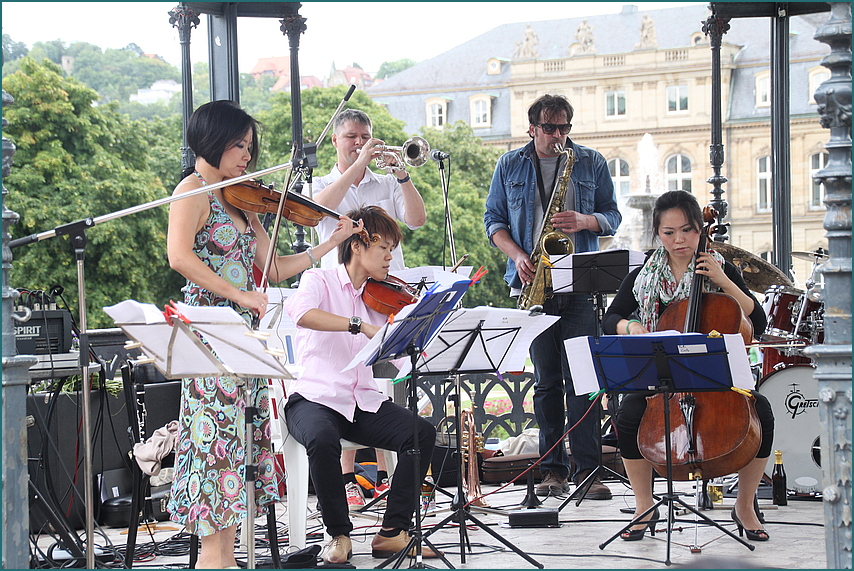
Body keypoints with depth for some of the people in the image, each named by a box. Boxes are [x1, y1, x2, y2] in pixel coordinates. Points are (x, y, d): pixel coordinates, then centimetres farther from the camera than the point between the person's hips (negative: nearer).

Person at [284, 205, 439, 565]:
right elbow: (298, 311, -26)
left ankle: (393, 532, -12)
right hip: (315, 397, -5)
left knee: (422, 432, -20)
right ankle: (339, 535, -15)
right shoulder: (320, 281, 1)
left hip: (363, 402, 5)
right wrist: (360, 326, -34)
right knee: (322, 440, -37)